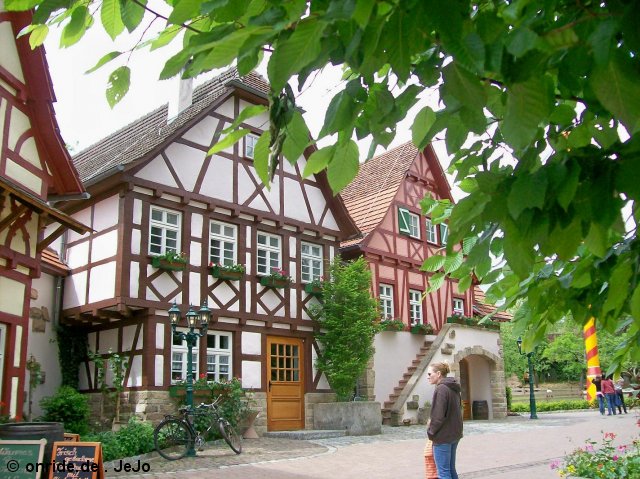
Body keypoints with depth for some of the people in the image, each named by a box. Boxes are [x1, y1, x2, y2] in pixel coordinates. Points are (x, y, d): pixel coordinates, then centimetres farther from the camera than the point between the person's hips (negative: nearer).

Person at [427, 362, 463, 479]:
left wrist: (431, 431, -7)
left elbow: (438, 415, -20)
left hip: (443, 437, -9)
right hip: (455, 434, 9)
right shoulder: (454, 389, 12)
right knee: (451, 469, 16)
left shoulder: (441, 389, -17)